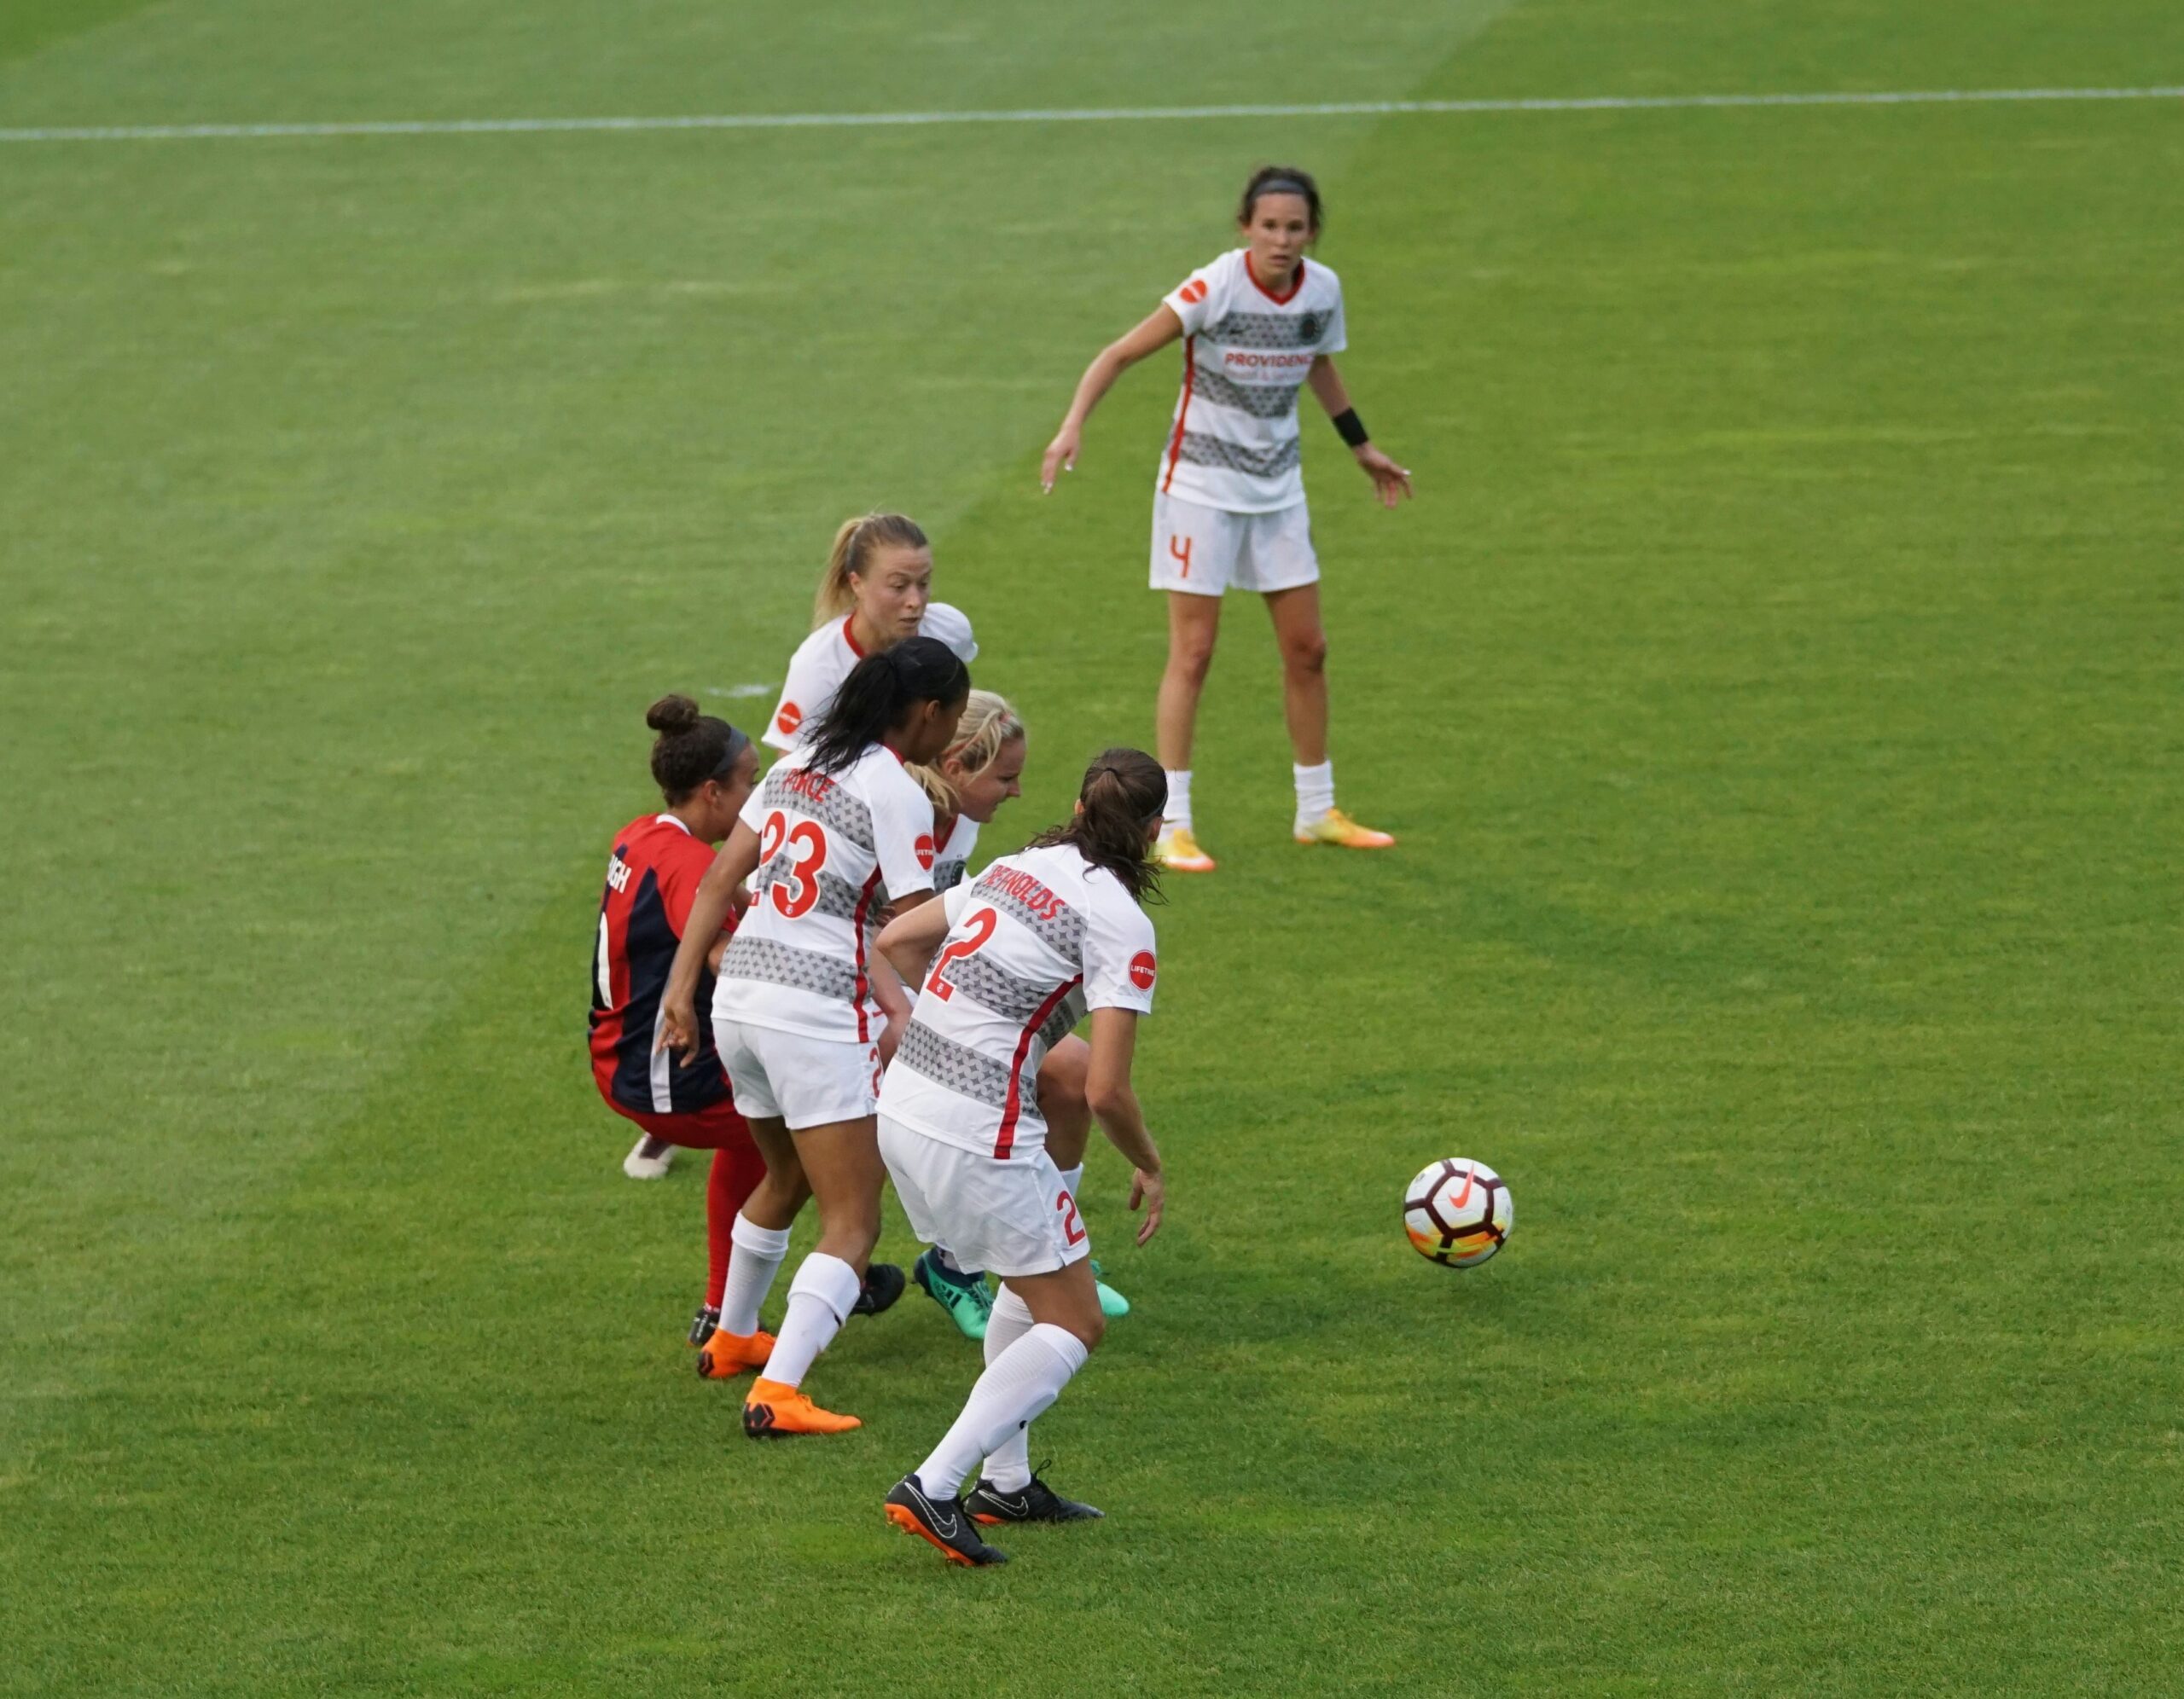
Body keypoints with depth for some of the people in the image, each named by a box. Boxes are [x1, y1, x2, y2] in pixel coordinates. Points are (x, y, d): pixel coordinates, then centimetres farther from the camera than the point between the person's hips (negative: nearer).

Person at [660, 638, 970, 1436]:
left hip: (738, 997, 8)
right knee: (852, 1224, -4)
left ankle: (732, 1337, 48)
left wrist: (681, 990, 12)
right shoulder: (898, 794, -9)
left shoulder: (800, 764, 12)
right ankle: (775, 1392, -19)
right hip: (818, 1013, -8)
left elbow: (716, 883, 10)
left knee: (784, 1179, 31)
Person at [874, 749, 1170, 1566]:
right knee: (1073, 1325, 5)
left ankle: (1005, 1484, 27)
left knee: (1034, 1283, 26)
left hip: (904, 1102, 8)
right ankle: (933, 1488, -7)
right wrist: (1149, 1169, 4)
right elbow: (1107, 1092, -14)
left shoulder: (1016, 869, 10)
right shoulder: (1120, 923, -11)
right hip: (979, 1133, -8)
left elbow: (895, 940, 19)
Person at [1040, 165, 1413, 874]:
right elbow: (1121, 353, -20)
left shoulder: (1322, 290, -4)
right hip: (1202, 485, -5)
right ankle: (1171, 825, 1)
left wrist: (1361, 447, 26)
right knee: (1193, 653, -5)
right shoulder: (1215, 288, -21)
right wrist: (1073, 426, -33)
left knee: (1307, 649, 9)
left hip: (1277, 487, 5)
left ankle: (1318, 811, 23)